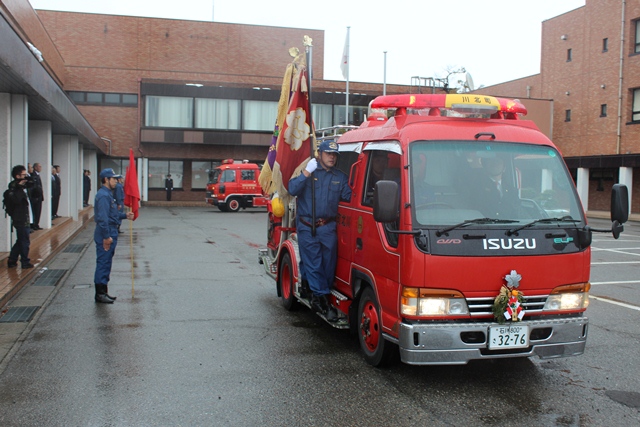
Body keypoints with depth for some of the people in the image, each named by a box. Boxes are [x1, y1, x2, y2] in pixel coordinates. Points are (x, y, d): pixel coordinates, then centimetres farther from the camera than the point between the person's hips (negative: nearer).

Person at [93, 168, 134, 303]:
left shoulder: (108, 194, 15)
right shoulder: (103, 195, -17)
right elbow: (103, 218, -23)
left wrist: (125, 215, 9)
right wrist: (106, 237, -23)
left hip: (110, 234, 11)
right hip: (105, 236, -11)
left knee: (105, 263, 15)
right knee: (103, 263, -4)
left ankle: (103, 291, 22)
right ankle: (100, 294, 2)